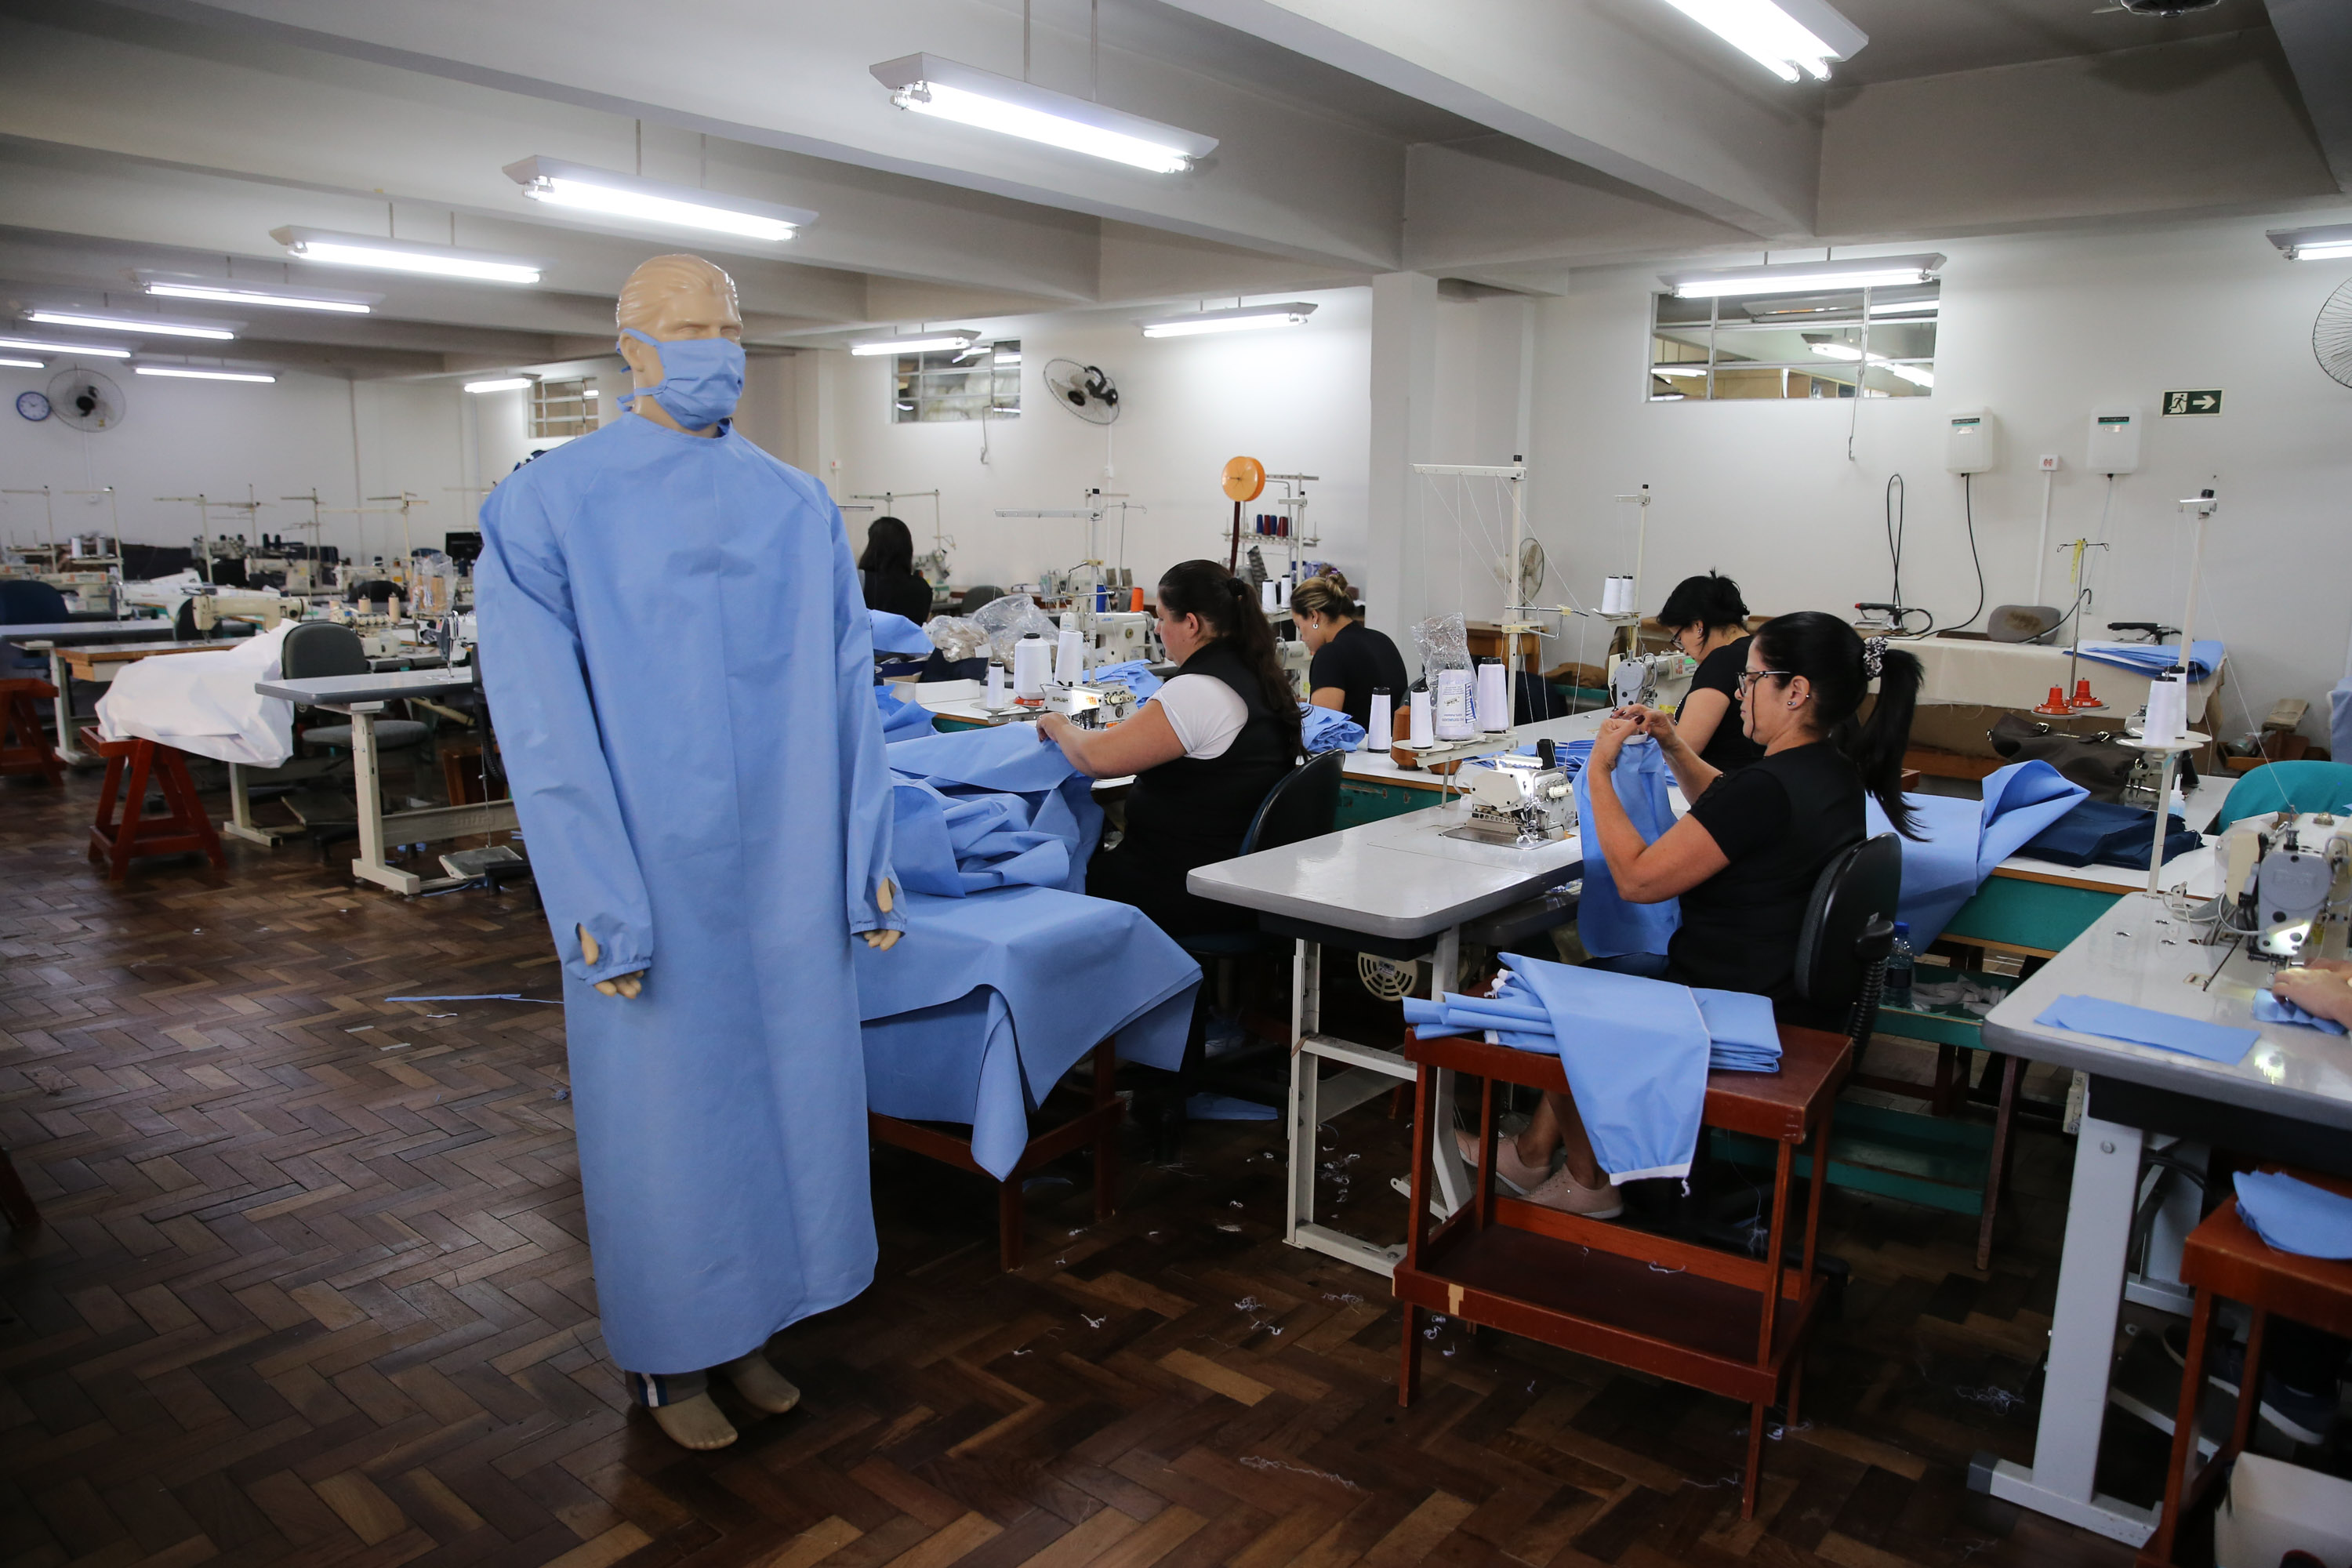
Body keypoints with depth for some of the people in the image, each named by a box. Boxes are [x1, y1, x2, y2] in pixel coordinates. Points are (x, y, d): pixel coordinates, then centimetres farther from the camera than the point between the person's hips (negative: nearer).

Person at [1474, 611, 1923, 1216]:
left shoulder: (1768, 787, -30)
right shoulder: (1833, 771, 1)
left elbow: (1638, 879, -24)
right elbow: (1723, 811, 21)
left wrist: (1599, 771, -14)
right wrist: (1673, 745, 9)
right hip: (1788, 1003, 10)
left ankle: (1588, 1182, 31)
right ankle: (1536, 1150, 32)